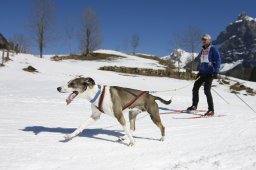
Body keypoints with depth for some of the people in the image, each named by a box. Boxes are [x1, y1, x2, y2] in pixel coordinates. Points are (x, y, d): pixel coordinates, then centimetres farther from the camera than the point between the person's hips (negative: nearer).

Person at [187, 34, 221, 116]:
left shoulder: (213, 49, -5)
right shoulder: (203, 50, 16)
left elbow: (218, 60, -11)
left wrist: (216, 71, -19)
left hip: (210, 73, -8)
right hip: (203, 73, 8)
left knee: (207, 90, -17)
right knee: (195, 88, 9)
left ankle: (211, 110, -11)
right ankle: (194, 105, 26)